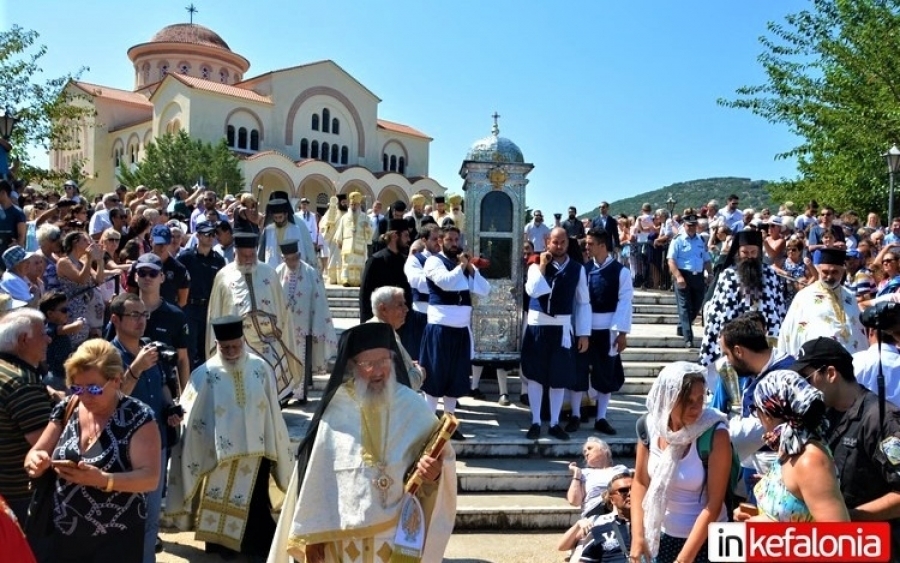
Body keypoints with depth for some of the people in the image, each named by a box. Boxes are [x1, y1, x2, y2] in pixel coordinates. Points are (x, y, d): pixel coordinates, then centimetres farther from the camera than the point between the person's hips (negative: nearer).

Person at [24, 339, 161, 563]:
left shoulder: (137, 417, -15)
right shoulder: (66, 409, 0)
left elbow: (151, 478, -20)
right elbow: (35, 454, 8)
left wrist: (102, 479, -34)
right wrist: (36, 461, -15)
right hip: (64, 536, 5)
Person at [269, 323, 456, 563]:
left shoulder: (412, 406, -8)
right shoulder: (334, 410, -8)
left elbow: (441, 456, -3)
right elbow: (315, 476, -2)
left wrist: (433, 473, -25)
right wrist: (312, 533, 1)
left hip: (398, 535, 0)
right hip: (342, 535, 0)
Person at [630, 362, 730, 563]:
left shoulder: (715, 435, -22)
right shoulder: (650, 426, -12)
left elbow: (713, 505, -19)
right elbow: (640, 482, 0)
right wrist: (637, 536, -6)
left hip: (703, 541, -3)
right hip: (659, 535, 3)